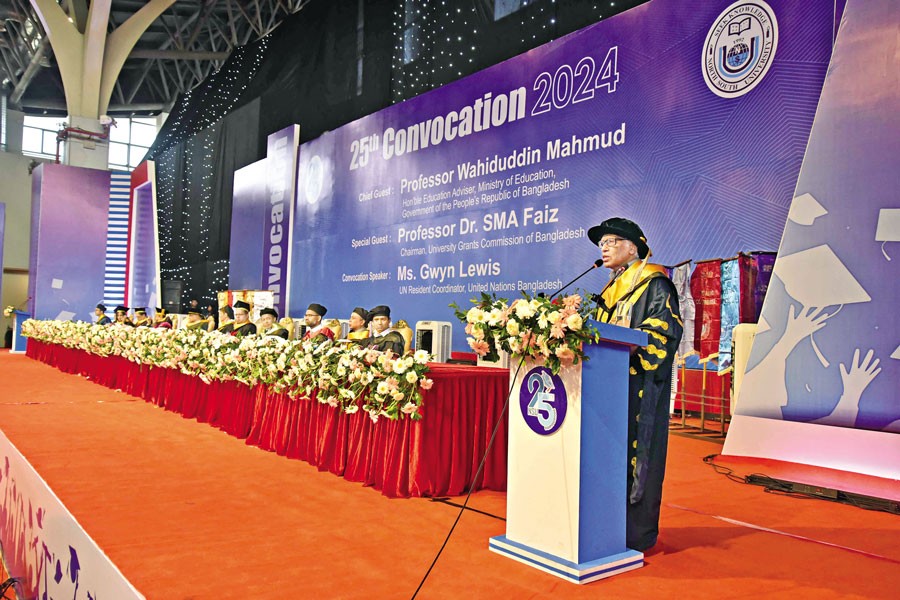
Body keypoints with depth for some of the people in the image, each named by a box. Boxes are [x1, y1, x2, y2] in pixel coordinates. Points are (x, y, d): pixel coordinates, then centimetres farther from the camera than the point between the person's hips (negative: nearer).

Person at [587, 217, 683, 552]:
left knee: (635, 454, -5)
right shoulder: (611, 289, 20)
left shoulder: (654, 285, -4)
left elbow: (663, 332, -15)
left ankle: (637, 534, 4)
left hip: (640, 385, -8)